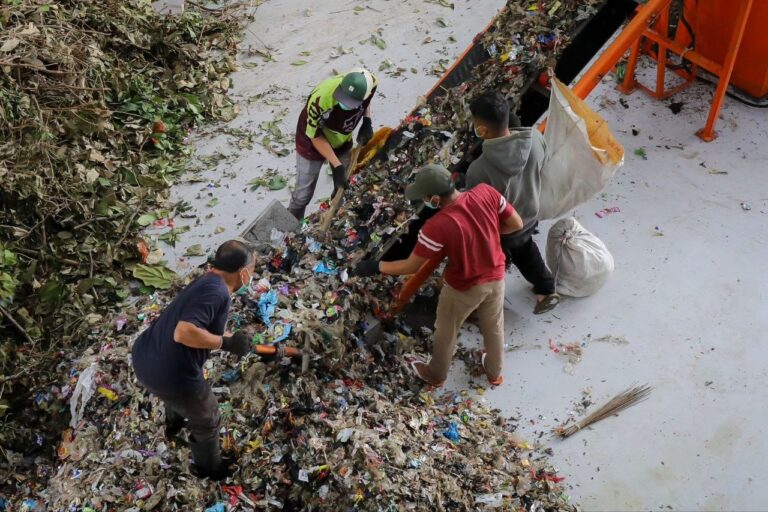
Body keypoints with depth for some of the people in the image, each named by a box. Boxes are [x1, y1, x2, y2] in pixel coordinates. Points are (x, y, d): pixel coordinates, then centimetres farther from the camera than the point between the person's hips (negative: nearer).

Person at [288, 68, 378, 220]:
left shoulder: (370, 83, -29)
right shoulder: (320, 99, -43)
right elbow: (315, 135, -24)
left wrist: (367, 121, -17)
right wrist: (337, 165, -26)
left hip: (342, 142, 4)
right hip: (313, 144, -4)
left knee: (343, 187, 19)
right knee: (303, 194, 7)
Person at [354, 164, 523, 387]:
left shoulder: (437, 227, -34)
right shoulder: (486, 192, -22)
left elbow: (411, 267, -22)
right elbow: (516, 224, -8)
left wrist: (375, 266, -9)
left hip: (464, 288, -4)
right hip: (496, 276, 5)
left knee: (445, 331, 25)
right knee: (494, 326, 29)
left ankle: (436, 375, 50)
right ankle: (495, 372, 54)